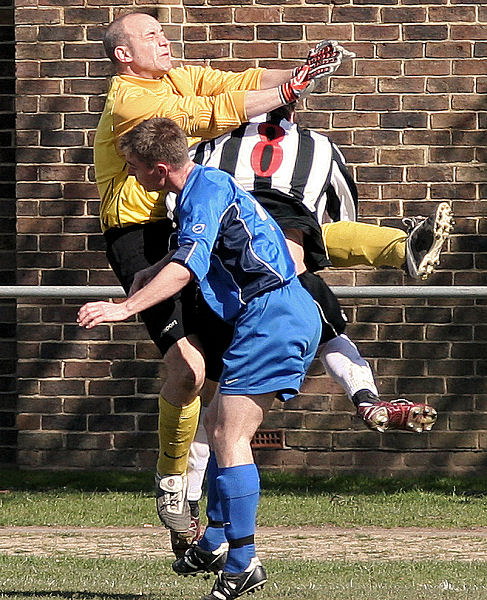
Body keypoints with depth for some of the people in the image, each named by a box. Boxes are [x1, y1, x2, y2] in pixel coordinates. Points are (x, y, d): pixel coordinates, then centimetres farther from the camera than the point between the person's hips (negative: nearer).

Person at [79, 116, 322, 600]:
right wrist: (151, 274, 26)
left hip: (272, 316, -11)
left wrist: (125, 308, -34)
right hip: (285, 318, 11)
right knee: (219, 424, 19)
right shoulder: (205, 185, 18)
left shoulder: (206, 190, -14)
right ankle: (215, 541, 29)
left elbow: (187, 267, -28)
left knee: (229, 436, -13)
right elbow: (194, 247, 40)